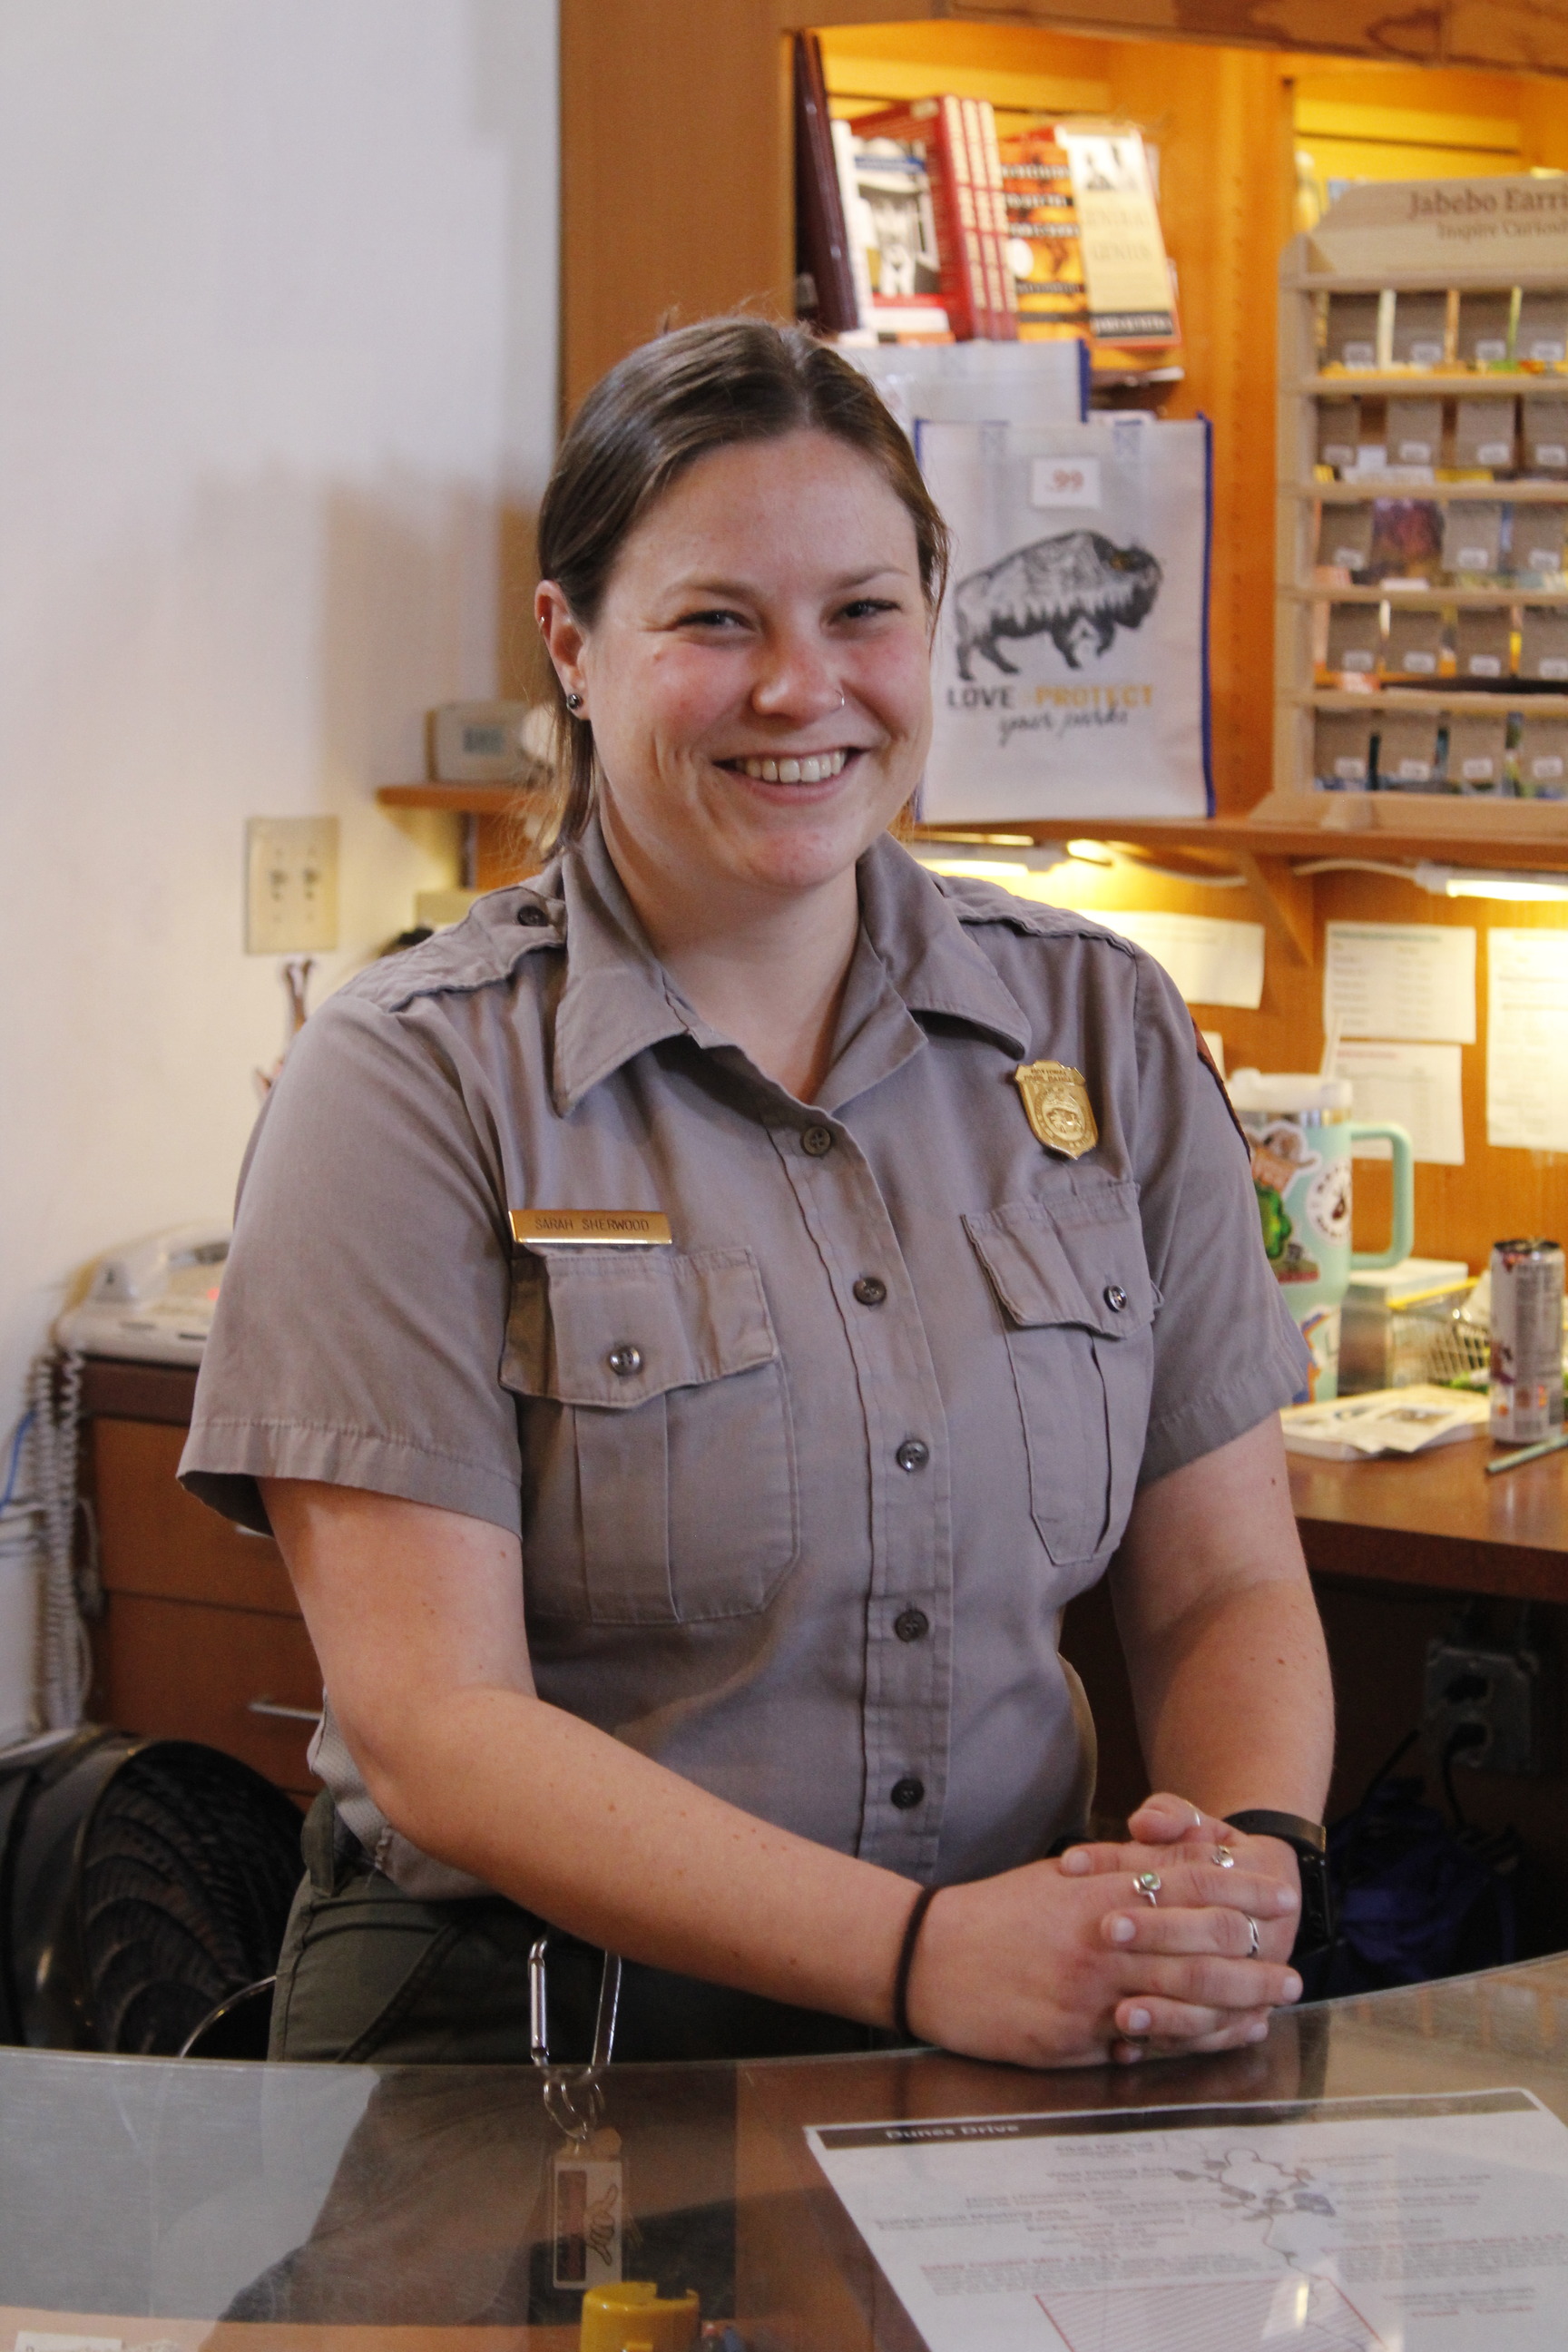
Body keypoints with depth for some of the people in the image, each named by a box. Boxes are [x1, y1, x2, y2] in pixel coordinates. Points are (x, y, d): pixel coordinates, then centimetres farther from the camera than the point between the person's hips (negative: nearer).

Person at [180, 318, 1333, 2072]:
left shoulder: (1107, 1030, 9)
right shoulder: (406, 1087, -5)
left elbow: (1223, 1589, 10)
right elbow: (435, 1727, -12)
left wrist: (1250, 1864, -13)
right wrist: (924, 1955, -23)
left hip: (1032, 2025, 4)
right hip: (522, 2027, -4)